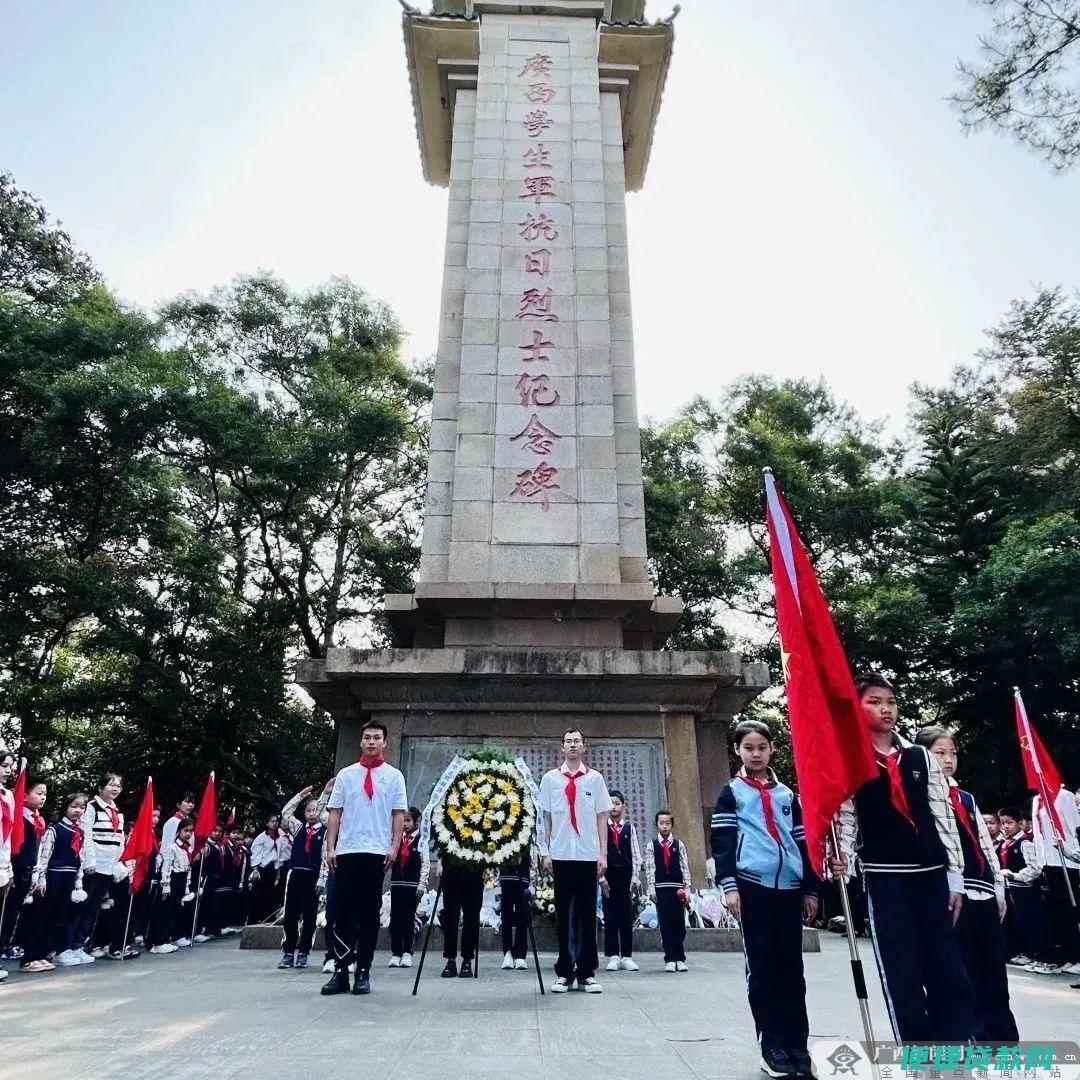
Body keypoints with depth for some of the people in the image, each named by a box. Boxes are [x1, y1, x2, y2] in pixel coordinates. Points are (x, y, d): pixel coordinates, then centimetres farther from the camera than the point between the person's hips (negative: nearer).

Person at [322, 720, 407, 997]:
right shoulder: (346, 774, 9)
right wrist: (330, 847, 0)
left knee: (369, 913, 6)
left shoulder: (393, 776, 5)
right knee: (342, 911, 4)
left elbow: (399, 814, 2)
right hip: (346, 851, 1)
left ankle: (363, 972, 15)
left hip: (376, 852, -1)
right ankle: (340, 971, 13)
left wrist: (394, 847, -7)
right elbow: (335, 813, 7)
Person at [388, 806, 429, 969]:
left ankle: (407, 953, 13)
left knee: (409, 918, 3)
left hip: (413, 884, -3)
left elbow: (426, 863, -5)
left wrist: (422, 884, -9)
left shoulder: (421, 839, -3)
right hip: (397, 883, 3)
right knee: (395, 918, 3)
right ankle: (395, 953, 12)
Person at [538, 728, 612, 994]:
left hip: (588, 855, 0)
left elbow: (601, 817, 5)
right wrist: (546, 853, 4)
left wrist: (603, 854, 1)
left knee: (587, 916, 6)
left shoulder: (595, 778, 3)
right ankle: (563, 972, 17)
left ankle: (587, 973, 16)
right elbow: (546, 817, 7)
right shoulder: (550, 778, 3)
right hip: (560, 855, 0)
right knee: (562, 915, 7)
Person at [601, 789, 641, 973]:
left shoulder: (629, 827, 6)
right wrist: (601, 878, -7)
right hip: (608, 877, -1)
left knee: (627, 917, 4)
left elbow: (636, 855, 7)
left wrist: (635, 878, 1)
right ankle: (612, 956, 10)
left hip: (626, 877, 1)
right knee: (610, 917, 3)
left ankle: (627, 956, 11)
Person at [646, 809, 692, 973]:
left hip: (677, 887, 1)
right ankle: (670, 959, 8)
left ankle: (680, 958, 12)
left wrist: (687, 888, 1)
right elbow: (650, 868, 1)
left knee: (679, 924, 2)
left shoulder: (679, 844, 5)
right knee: (665, 924, 1)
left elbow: (685, 867, 5)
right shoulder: (652, 845, 3)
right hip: (660, 888, -1)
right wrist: (652, 889, -3)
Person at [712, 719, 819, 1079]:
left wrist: (811, 889, 13)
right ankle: (772, 1046, 11)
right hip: (753, 886, -3)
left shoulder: (786, 794, 16)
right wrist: (729, 886, -10)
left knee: (792, 967, 7)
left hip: (789, 887, 3)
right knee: (762, 967, 2)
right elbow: (721, 841, -1)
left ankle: (797, 1045, 14)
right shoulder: (731, 793, 5)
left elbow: (803, 842, 17)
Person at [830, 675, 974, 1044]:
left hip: (933, 875, 4)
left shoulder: (921, 756, 8)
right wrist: (843, 859, -21)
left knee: (949, 971, 7)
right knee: (902, 975, 3)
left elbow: (944, 817, 9)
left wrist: (956, 876, 6)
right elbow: (844, 818, -5)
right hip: (884, 879, -3)